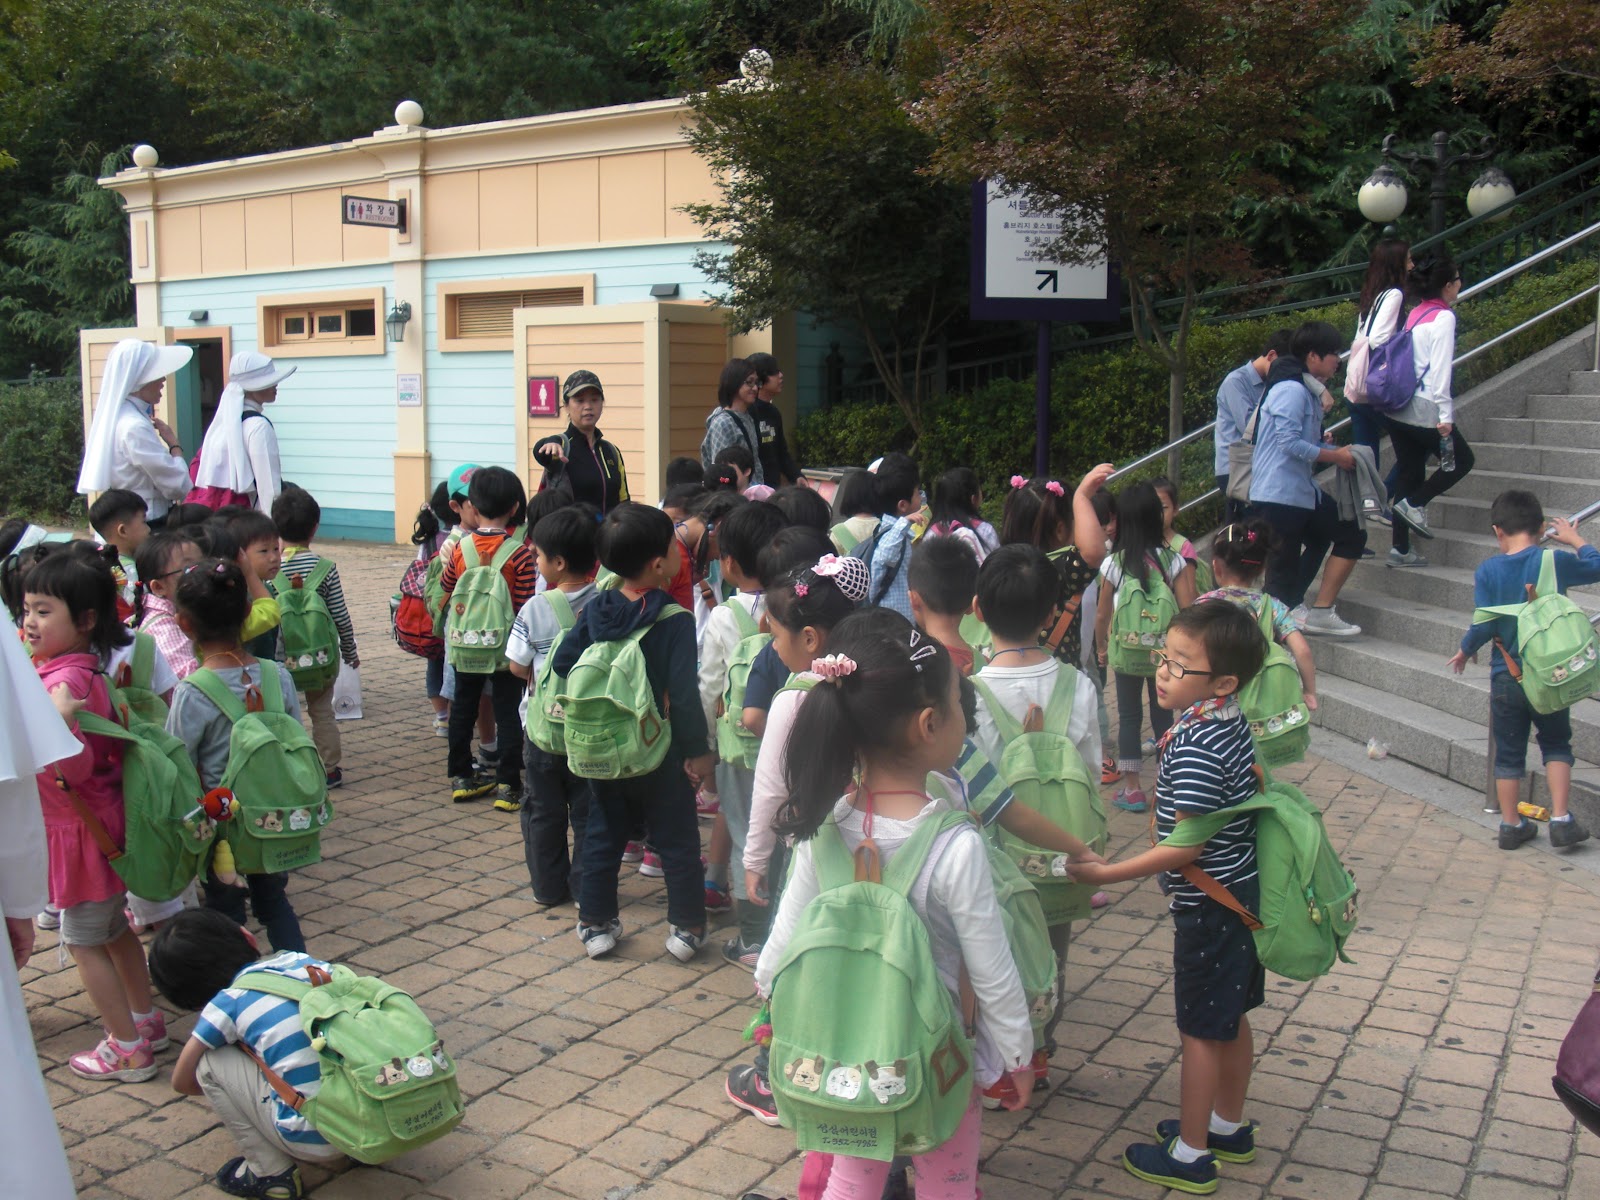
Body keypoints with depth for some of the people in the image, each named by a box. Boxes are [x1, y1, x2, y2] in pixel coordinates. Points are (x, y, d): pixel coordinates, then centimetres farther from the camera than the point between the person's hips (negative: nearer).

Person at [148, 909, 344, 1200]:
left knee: (210, 1062, 6)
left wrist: (223, 1088, 32)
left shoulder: (227, 1004, -3)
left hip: (315, 1141, -5)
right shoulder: (299, 959, 8)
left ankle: (270, 1174, 13)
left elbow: (182, 1083, 11)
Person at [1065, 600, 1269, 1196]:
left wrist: (1105, 873, -21)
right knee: (1230, 1020, 21)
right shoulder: (1231, 725, 1)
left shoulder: (1194, 748, -28)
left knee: (1200, 1030, 4)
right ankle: (1229, 1128, 38)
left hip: (1210, 907, -9)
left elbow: (1187, 845, -27)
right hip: (1241, 893, 9)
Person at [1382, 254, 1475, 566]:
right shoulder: (1443, 318, -11)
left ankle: (1400, 549, 13)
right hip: (1423, 409, -8)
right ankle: (1414, 504, 0)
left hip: (1396, 407, 8)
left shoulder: (1415, 314, 12)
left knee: (1409, 471, 12)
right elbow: (1440, 368, -17)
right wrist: (1445, 415, -18)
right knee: (1461, 460, 12)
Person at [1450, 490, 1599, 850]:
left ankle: (1510, 824, 19)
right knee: (1556, 745, 16)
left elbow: (1483, 625, -12)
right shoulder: (1555, 561, -9)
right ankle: (1560, 819, 6)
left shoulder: (1486, 571, -9)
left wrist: (1465, 651, 6)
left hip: (1506, 678, 0)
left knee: (1508, 753, 12)